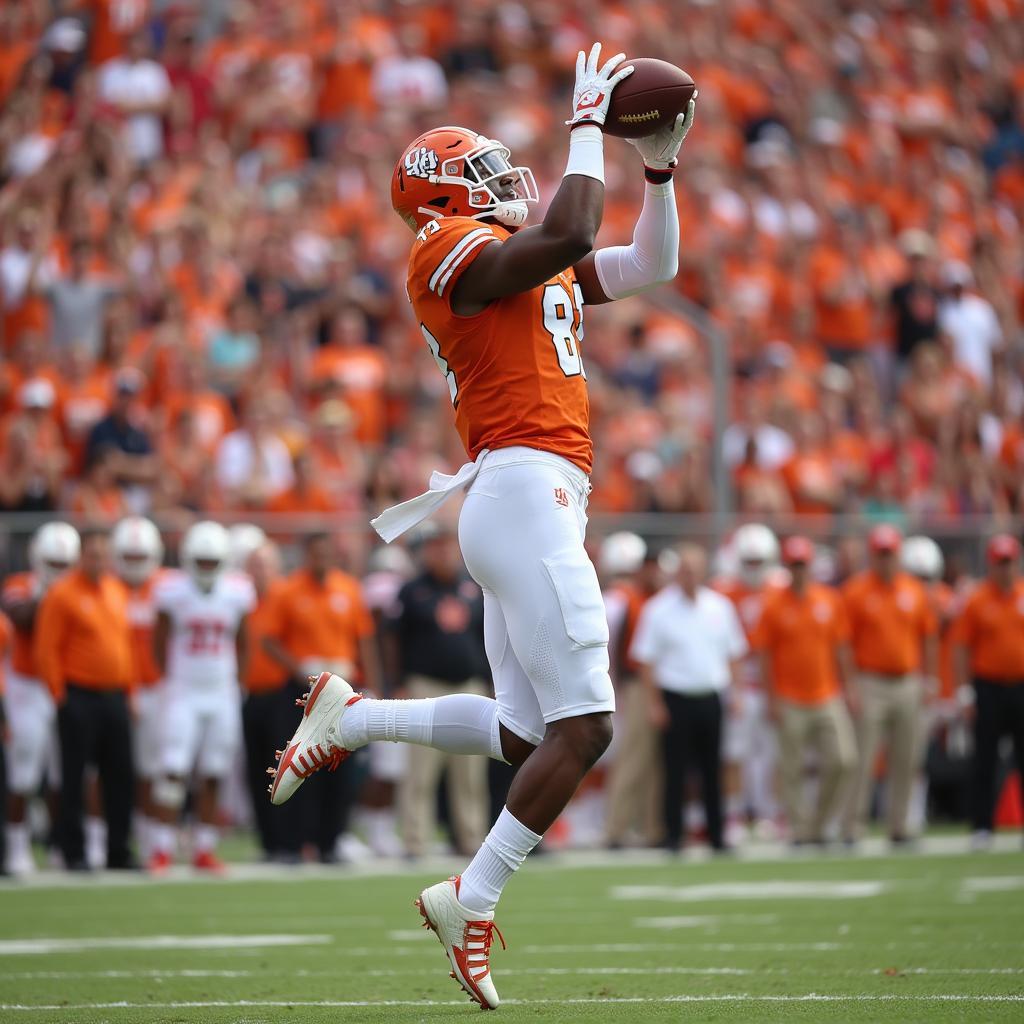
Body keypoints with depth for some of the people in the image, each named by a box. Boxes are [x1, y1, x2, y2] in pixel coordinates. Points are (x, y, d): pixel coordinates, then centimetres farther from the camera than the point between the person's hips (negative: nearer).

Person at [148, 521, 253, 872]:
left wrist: (236, 683, 7)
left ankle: (205, 850, 10)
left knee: (213, 777, 4)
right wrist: (168, 682, 1)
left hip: (222, 695, 3)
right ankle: (162, 850, -8)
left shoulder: (237, 591, 2)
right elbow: (160, 642, 3)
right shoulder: (173, 591, -6)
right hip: (184, 694, -3)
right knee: (173, 771, -10)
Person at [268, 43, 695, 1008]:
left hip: (530, 511, 10)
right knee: (584, 727, -10)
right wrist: (588, 123, -10)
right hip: (527, 492, -10)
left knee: (525, 733, 10)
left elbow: (649, 266, 27)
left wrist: (659, 166, 16)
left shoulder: (528, 263, 24)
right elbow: (567, 236, -21)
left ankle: (350, 715, 20)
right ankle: (473, 901, -3)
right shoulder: (451, 249, -4)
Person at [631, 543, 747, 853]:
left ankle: (717, 834, 12)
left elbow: (733, 653, 15)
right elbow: (645, 658, -2)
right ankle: (673, 835, 3)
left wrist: (734, 691, 6)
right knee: (675, 770, -2)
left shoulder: (720, 606, 8)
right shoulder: (658, 609, -3)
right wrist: (654, 703, -7)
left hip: (712, 697, 3)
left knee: (712, 769, 6)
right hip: (676, 697, -3)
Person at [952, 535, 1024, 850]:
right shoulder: (976, 601, 0)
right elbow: (962, 648, 1)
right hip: (988, 687, -1)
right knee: (985, 761, 2)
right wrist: (966, 691, -4)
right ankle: (982, 827, 5)